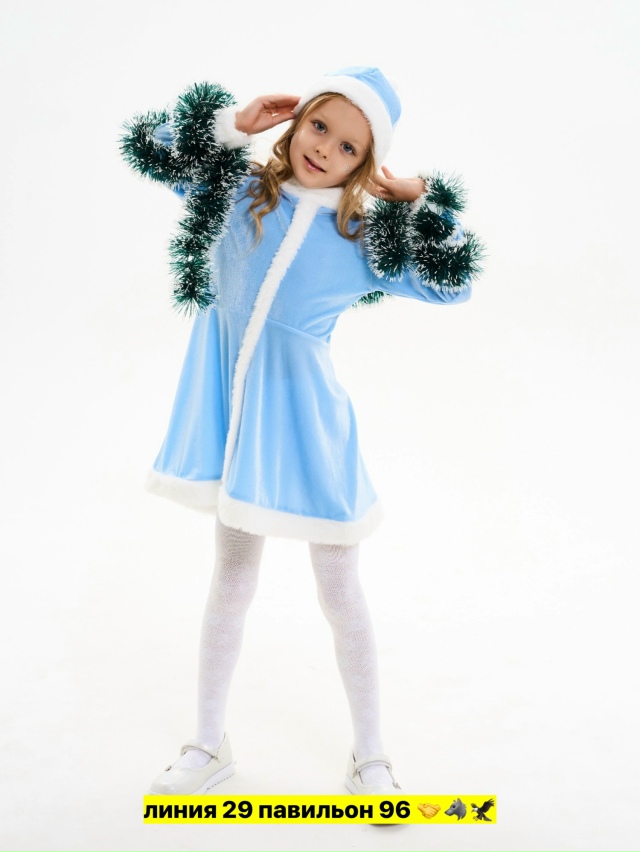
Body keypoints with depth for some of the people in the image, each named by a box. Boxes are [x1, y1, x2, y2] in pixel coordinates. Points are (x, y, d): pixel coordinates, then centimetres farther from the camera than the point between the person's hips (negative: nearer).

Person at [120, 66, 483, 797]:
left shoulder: (366, 240, -4)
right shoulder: (239, 193, 0)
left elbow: (454, 285, 1)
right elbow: (147, 146, 3)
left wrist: (420, 200, -6)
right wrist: (232, 123, -6)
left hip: (305, 419, -2)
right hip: (235, 409, 2)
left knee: (339, 592, 6)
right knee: (231, 579, 15)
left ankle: (369, 757, 25)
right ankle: (208, 745, 32)